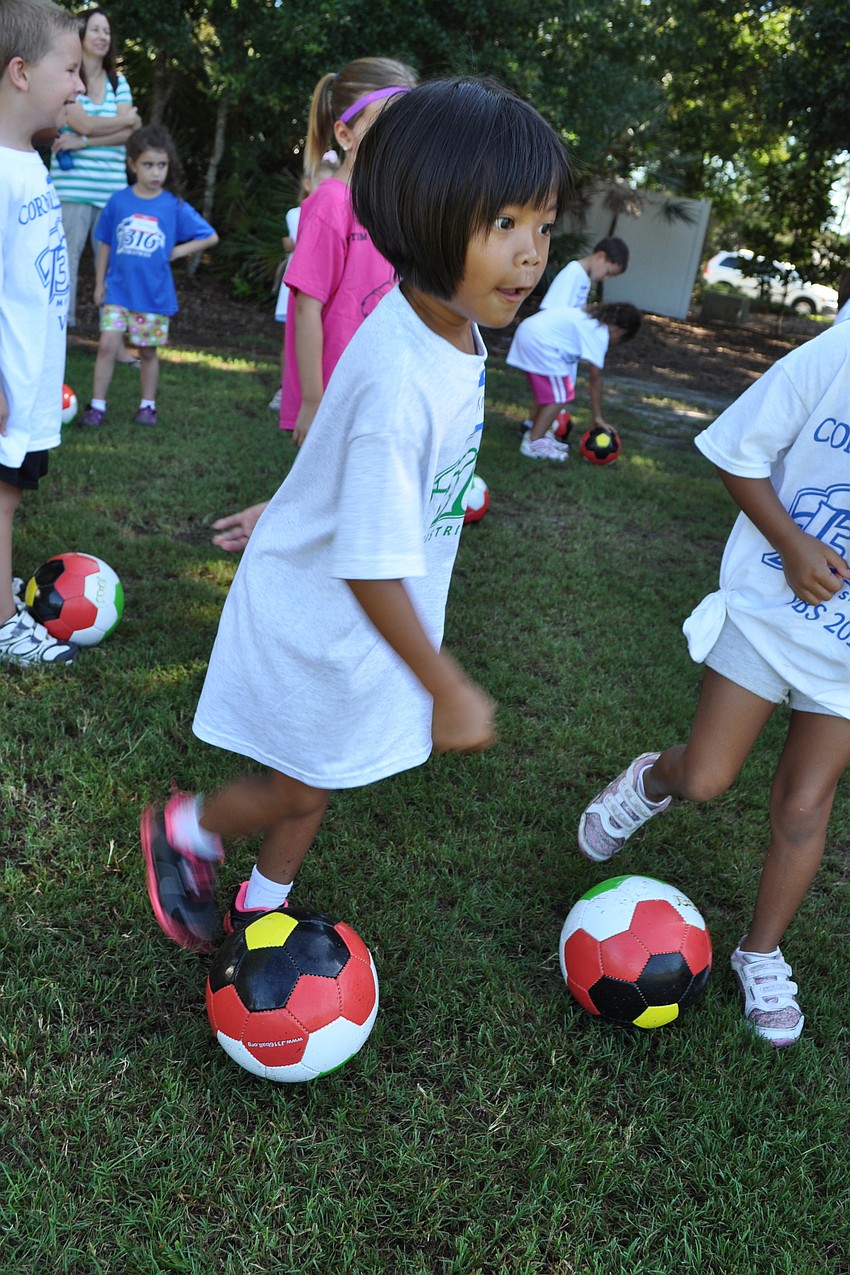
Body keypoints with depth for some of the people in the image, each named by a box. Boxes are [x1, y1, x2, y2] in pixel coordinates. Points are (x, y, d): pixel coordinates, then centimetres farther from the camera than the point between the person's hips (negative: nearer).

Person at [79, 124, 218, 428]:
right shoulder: (118, 201, -1)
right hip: (118, 289, 1)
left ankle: (148, 404, 26)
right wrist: (99, 283, 9)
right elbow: (106, 244, 8)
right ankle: (97, 405, 3)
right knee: (107, 344, -7)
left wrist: (177, 252, -4)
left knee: (148, 351, 10)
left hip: (154, 294, 0)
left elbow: (210, 237, 3)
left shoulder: (175, 207, -4)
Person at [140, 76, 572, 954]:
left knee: (320, 779, 24)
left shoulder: (455, 326, -7)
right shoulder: (397, 379, -35)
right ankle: (185, 832, 44)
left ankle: (263, 906, 48)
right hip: (319, 619, -8)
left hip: (377, 613, 8)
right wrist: (448, 689, -25)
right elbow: (370, 567, -31)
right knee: (301, 788, 14)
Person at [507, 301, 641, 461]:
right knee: (560, 396, -4)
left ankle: (536, 432, 29)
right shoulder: (600, 334, -4)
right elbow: (595, 378, -6)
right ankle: (534, 443, -4)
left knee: (547, 391, 22)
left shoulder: (588, 320, 22)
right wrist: (598, 417, -1)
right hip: (541, 342, -10)